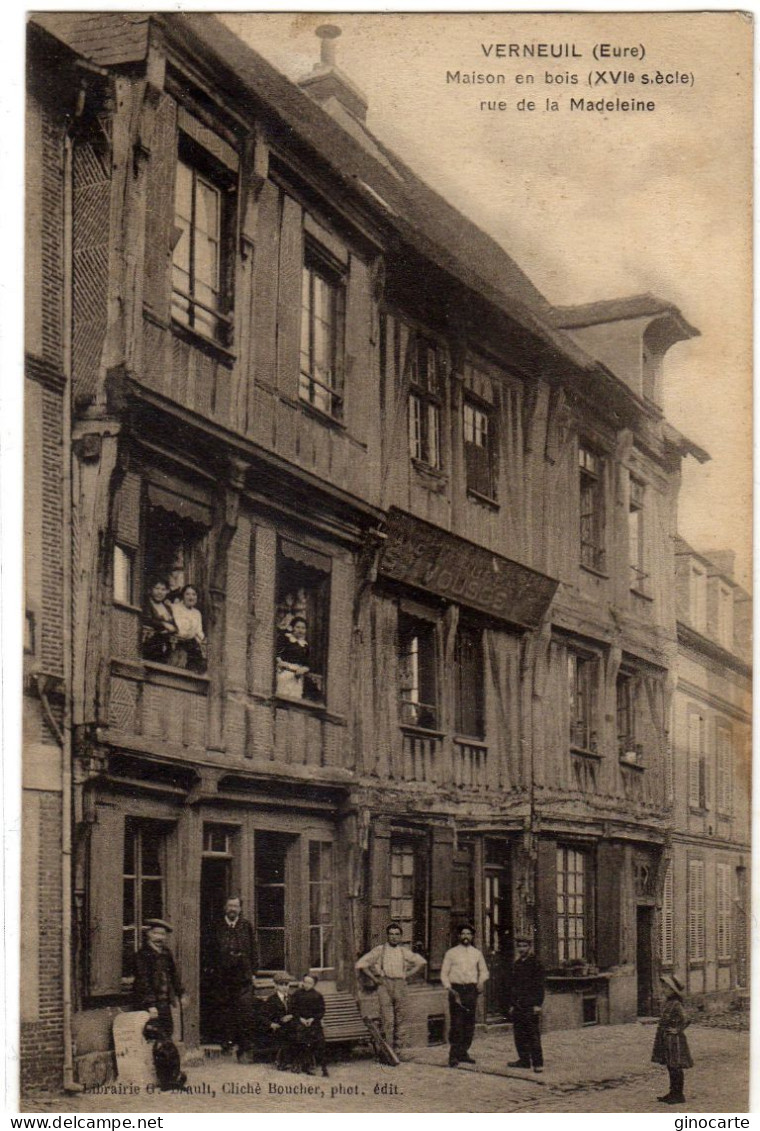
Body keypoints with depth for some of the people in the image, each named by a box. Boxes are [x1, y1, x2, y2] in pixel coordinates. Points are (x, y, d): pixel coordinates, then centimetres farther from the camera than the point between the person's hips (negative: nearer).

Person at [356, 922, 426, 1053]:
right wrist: (374, 979, -1)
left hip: (400, 985, 3)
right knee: (387, 1020, -7)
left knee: (401, 1018, 2)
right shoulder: (379, 950, 4)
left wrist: (408, 974, 13)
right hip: (384, 985, -3)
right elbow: (361, 964, 2)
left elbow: (421, 962, 24)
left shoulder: (404, 952, 12)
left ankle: (398, 1049, 10)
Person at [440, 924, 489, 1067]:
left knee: (470, 1023, 3)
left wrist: (481, 982, 3)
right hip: (456, 989, -3)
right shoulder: (451, 953, 6)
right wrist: (449, 988, -8)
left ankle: (463, 1052, 14)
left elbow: (484, 971, 23)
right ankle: (453, 1056, -6)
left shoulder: (476, 953, 13)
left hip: (471, 989, 3)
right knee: (456, 1023, -9)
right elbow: (444, 973, 5)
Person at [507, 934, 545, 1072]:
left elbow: (539, 985, -9)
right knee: (519, 1034, 8)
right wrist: (513, 1004, 18)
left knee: (533, 1034, -8)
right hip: (518, 1006, 7)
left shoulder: (535, 963, -4)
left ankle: (537, 1063, -6)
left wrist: (538, 1004, -15)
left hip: (531, 1006, -7)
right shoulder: (517, 964, 16)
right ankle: (524, 1059, 16)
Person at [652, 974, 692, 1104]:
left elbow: (685, 1020, -23)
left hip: (674, 1040, -9)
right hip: (667, 1040, 9)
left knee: (675, 1067, -2)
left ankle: (679, 1095, 4)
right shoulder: (668, 1003, 11)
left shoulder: (676, 1004, -17)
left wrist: (677, 1030, -15)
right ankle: (673, 1092, 24)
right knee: (670, 1067, 15)